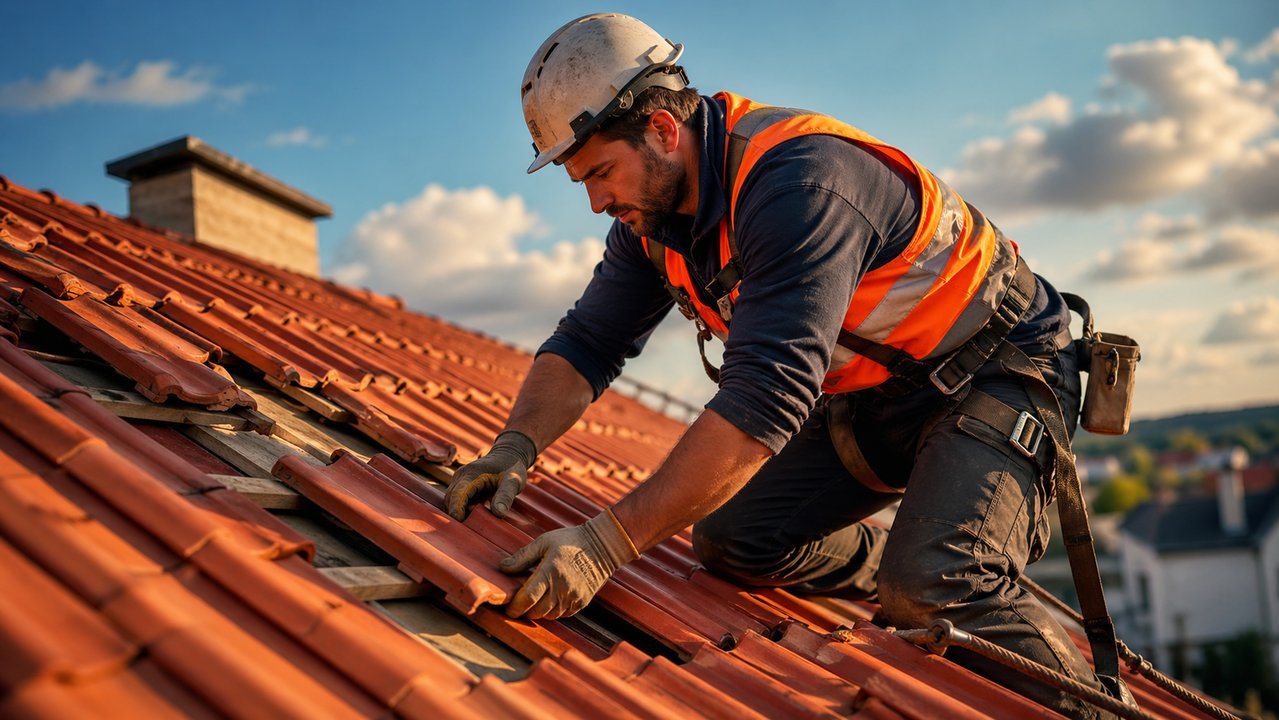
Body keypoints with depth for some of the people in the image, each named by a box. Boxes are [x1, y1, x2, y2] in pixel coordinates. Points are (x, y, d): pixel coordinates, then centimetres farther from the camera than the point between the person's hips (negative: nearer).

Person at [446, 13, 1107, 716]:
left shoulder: (800, 181, -32)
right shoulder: (652, 216, -4)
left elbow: (767, 394, -40)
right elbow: (588, 342, 1)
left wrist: (609, 541, -44)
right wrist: (515, 446, -20)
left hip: (996, 375, -8)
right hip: (874, 395, 9)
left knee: (935, 592, -29)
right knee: (731, 541, -1)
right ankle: (908, 586, 17)